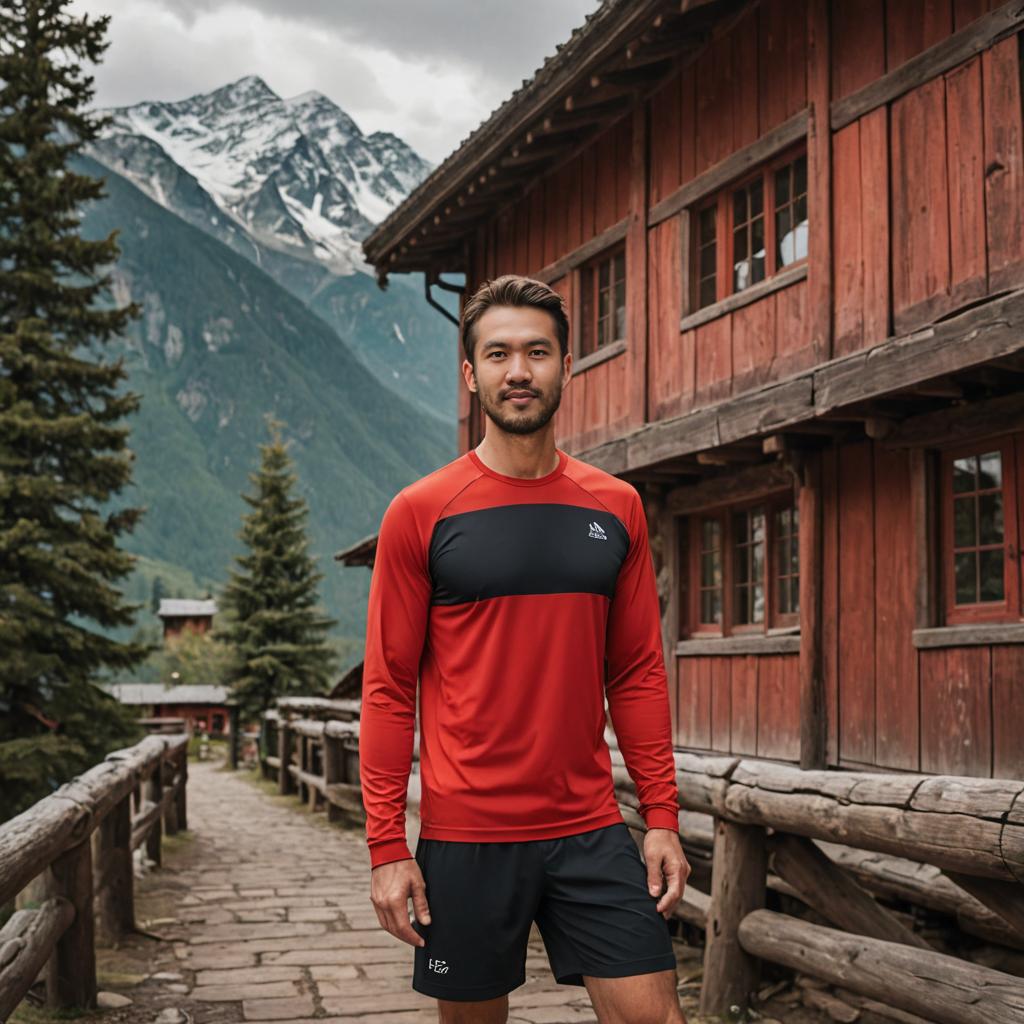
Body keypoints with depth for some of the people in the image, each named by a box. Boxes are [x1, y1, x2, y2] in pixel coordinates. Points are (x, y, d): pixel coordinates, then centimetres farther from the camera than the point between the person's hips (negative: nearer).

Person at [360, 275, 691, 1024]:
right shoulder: (421, 513, -4)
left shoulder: (615, 507, 6)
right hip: (465, 836, -2)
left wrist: (663, 818, 3)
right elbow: (389, 688, -4)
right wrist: (387, 847, -7)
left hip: (591, 831, 2)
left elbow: (638, 673, 8)